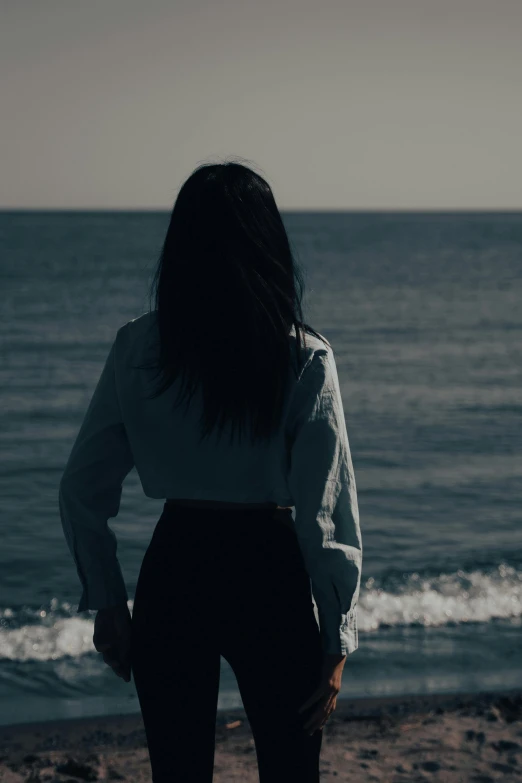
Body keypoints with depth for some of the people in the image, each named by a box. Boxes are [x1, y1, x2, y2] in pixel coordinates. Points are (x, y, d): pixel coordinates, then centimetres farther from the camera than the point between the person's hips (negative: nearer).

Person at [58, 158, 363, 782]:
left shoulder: (137, 346, -4)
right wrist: (337, 639, -5)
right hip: (269, 576, -2)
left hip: (172, 574, 2)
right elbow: (327, 513, -12)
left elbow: (82, 491, 0)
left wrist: (108, 602, 11)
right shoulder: (303, 359, -11)